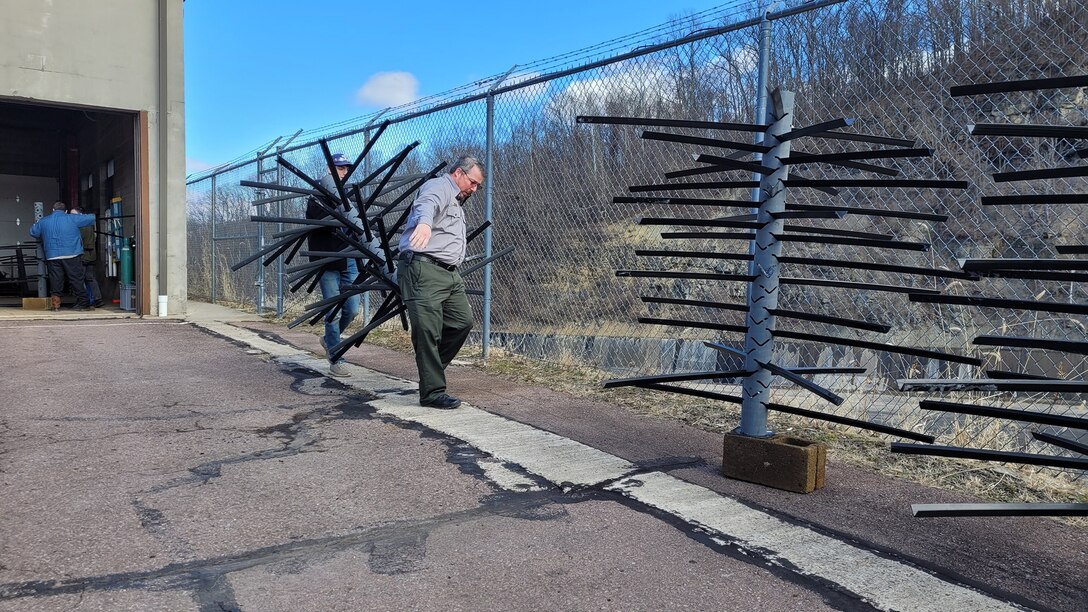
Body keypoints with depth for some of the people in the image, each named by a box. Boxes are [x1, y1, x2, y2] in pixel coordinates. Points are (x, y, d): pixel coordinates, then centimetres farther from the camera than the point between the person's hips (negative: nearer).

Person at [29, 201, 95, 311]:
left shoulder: (43, 221, 11)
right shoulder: (72, 219, -1)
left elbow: (33, 232, 24)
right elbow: (91, 218, 2)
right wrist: (94, 217, 25)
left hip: (52, 257, 3)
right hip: (72, 255, -3)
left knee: (55, 281, 8)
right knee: (77, 280, 0)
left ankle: (55, 303, 5)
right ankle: (82, 303, 2)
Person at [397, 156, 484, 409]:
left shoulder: (457, 202, 27)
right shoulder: (439, 187, -7)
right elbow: (427, 205, -32)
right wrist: (424, 223, -52)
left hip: (449, 274, 10)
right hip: (423, 270, -10)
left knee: (462, 322, 7)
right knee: (428, 332, -8)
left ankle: (431, 367, 24)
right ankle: (433, 392, -4)